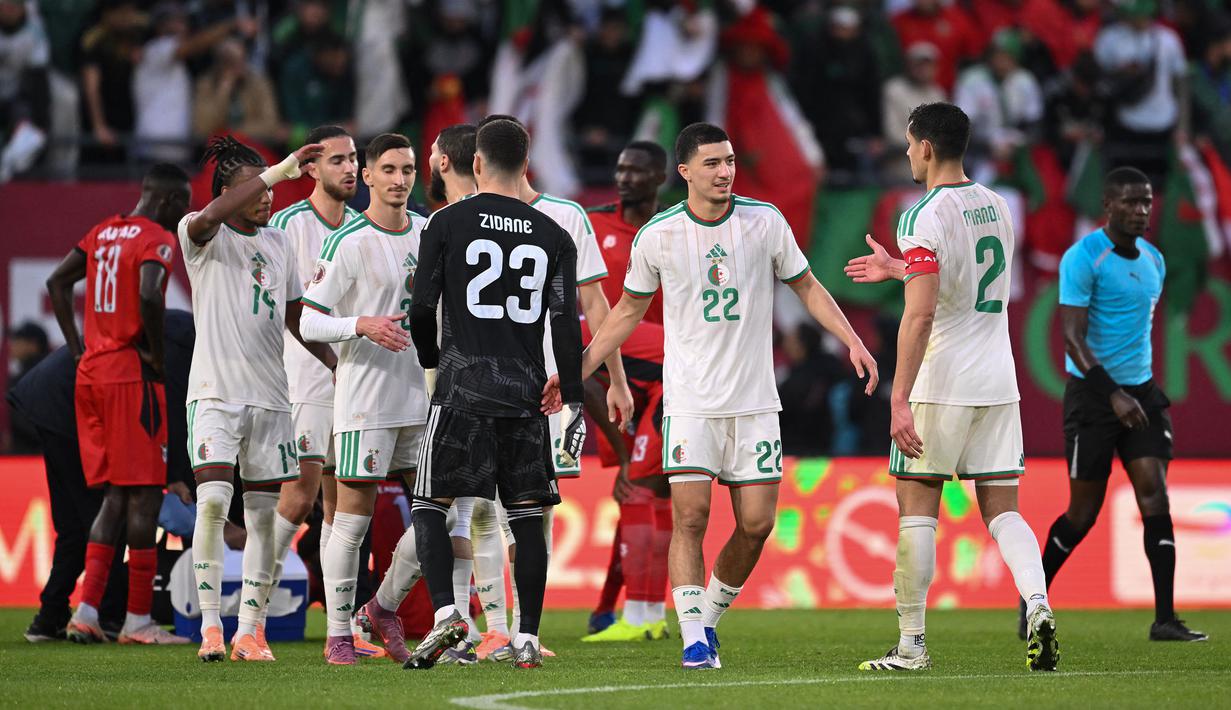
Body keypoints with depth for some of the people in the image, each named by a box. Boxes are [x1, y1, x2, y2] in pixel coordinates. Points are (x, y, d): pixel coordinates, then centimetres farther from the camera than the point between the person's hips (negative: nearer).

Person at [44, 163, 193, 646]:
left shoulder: (104, 232, 15)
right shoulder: (157, 239, -9)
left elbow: (57, 281, 19)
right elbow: (149, 297, -25)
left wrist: (77, 348, 17)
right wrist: (159, 358, -13)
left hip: (91, 371, 8)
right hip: (131, 375, -8)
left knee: (115, 497, 12)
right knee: (144, 496, -3)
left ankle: (86, 612, 5)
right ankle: (138, 620, -2)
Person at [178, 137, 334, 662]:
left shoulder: (278, 243, 16)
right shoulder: (202, 236, -2)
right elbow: (209, 218, -27)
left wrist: (336, 363, 15)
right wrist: (281, 170, -29)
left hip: (269, 396, 6)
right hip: (215, 389, -5)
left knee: (264, 513, 3)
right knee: (213, 499, -19)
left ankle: (249, 630, 8)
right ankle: (210, 625, -12)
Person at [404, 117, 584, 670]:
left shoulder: (447, 224, -1)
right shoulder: (553, 237, 6)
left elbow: (422, 310, 0)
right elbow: (565, 325, 1)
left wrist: (432, 365, 19)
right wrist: (572, 404, 3)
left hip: (463, 388, -3)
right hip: (525, 391, 3)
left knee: (430, 504, 5)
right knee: (525, 515, 7)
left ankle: (445, 613, -14)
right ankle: (527, 639, 5)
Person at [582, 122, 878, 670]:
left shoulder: (765, 222, -1)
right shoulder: (658, 236, -2)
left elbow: (806, 286, 12)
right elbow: (629, 309, 12)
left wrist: (852, 341, 0)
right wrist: (577, 370, 8)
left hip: (754, 400, 2)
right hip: (690, 403, -2)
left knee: (756, 523, -2)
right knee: (690, 516, -13)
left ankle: (708, 617, 19)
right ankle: (694, 640, -9)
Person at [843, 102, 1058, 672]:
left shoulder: (925, 217, -13)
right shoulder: (996, 207, 11)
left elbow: (921, 314, -21)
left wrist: (900, 400, -22)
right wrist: (899, 269, 39)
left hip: (941, 384, -6)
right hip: (999, 383, 6)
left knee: (916, 507, 3)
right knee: (1001, 509, 7)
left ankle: (912, 644, 4)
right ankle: (1037, 606, -17)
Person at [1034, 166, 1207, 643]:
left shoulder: (1153, 261, 10)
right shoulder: (1083, 258, -12)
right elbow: (1072, 337, -19)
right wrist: (1114, 395, -28)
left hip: (1141, 392, 6)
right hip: (1092, 393, -6)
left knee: (1155, 496, -9)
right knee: (1084, 512, 0)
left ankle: (1165, 620, -12)